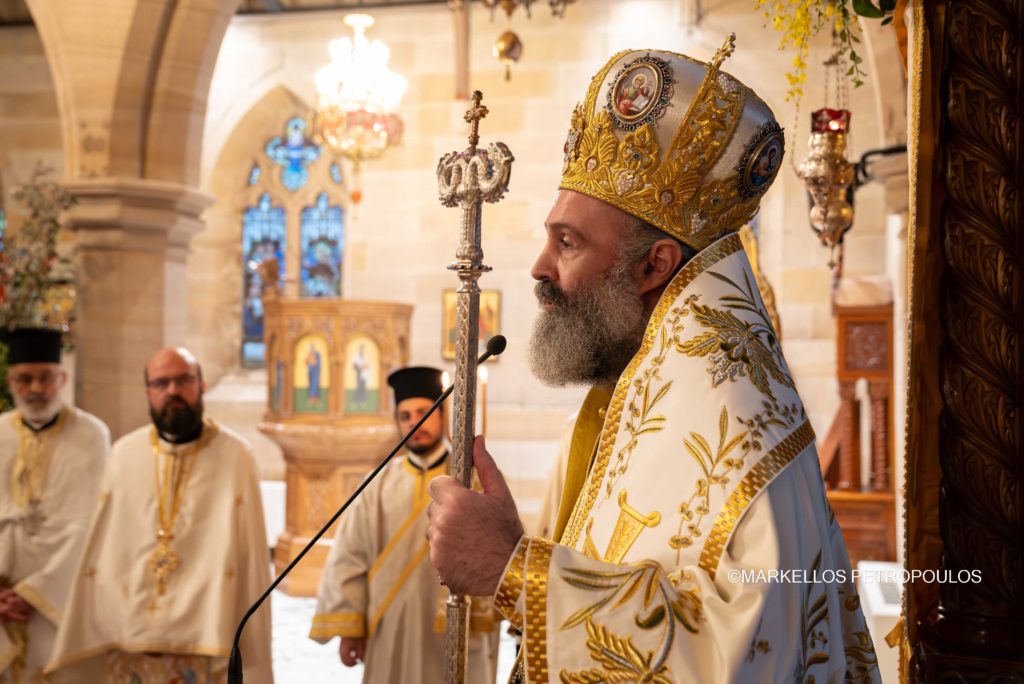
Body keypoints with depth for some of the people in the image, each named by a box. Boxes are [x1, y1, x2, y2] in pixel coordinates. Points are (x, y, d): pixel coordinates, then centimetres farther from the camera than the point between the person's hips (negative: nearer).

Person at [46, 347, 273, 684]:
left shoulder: (234, 456, -2)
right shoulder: (125, 453, 6)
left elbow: (249, 554, -2)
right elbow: (100, 547, 9)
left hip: (205, 642, -2)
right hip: (128, 637, 3)